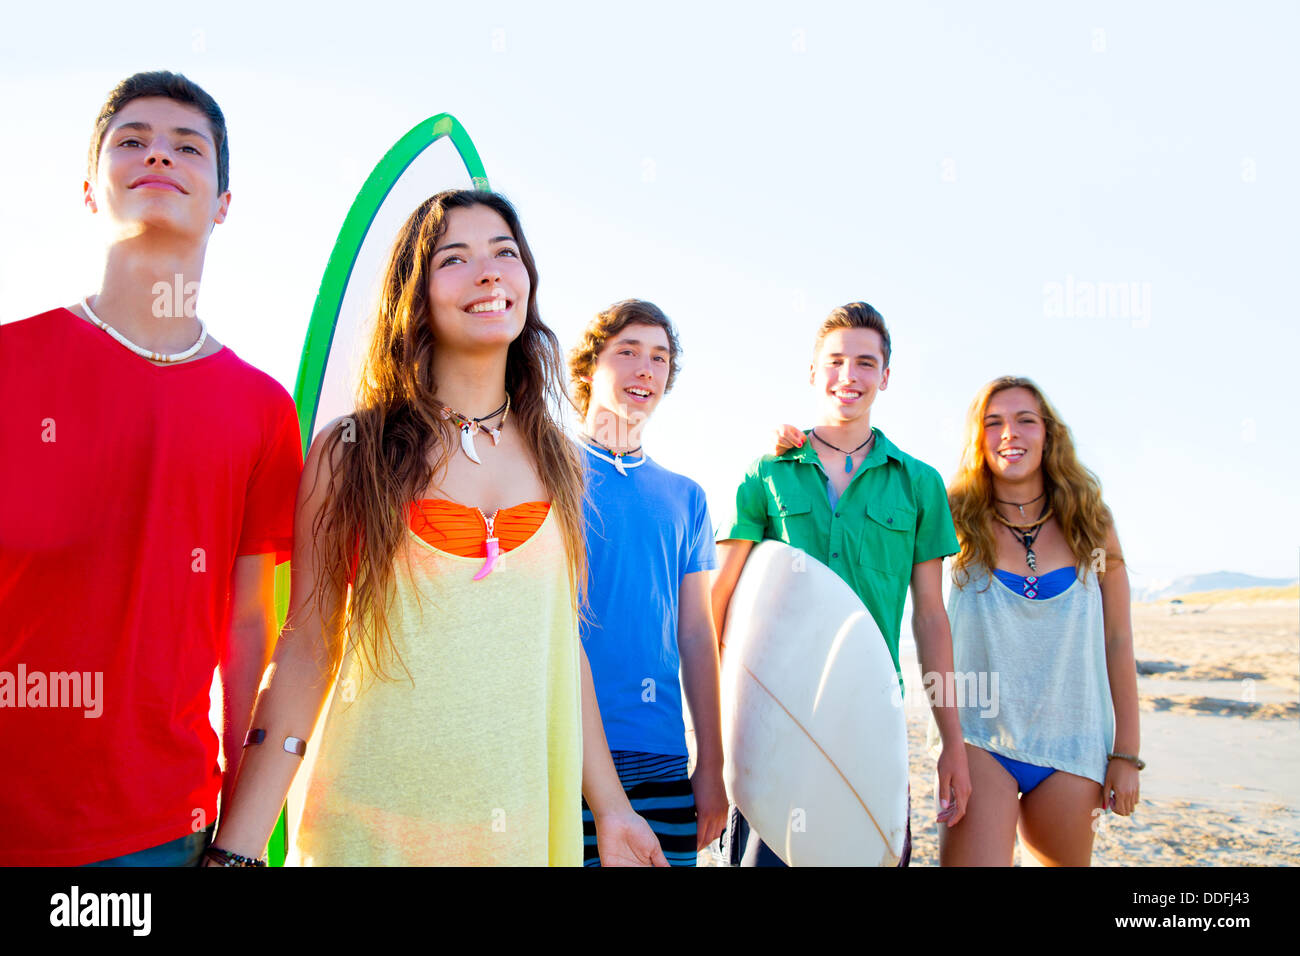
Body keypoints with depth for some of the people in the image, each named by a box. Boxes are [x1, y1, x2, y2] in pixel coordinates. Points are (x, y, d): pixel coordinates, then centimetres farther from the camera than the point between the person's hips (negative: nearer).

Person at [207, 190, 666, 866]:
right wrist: (237, 848, -12)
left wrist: (610, 809, 9)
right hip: (375, 820, -3)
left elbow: (561, 640, 8)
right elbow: (307, 640, -7)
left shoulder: (554, 459, 5)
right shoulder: (349, 450, -5)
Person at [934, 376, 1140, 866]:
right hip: (979, 740, -2)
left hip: (1070, 749, 2)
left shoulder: (1090, 522, 2)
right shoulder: (957, 519, -2)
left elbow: (1117, 641, 5)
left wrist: (1126, 753, 4)